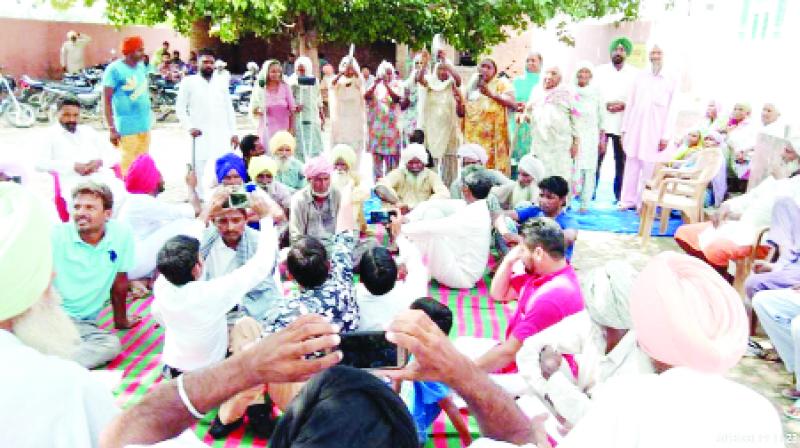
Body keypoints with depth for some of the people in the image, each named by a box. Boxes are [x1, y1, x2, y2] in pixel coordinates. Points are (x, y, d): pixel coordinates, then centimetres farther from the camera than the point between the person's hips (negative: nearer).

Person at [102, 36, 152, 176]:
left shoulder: (141, 66, 10)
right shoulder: (114, 69, -9)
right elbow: (107, 100, -10)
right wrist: (112, 129, -14)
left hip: (145, 125, 6)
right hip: (127, 127, -6)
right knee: (128, 165, -6)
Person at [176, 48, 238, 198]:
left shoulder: (221, 84, 13)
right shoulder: (188, 82, 4)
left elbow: (229, 109, 15)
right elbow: (180, 108, 3)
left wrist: (233, 132, 8)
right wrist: (189, 127, -11)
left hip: (222, 135, 3)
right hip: (200, 136, -3)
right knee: (200, 170, -4)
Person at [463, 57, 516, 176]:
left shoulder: (501, 83, 6)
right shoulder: (471, 86, 18)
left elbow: (513, 103, -11)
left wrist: (491, 94, -23)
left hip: (494, 137, -4)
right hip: (472, 137, 4)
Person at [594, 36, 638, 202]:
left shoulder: (635, 74, 7)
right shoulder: (600, 71, 11)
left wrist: (623, 105, -14)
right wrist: (604, 105, -12)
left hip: (623, 124, 0)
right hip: (600, 122, 0)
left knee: (621, 160, 3)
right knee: (596, 158, -2)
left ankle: (619, 195, 10)